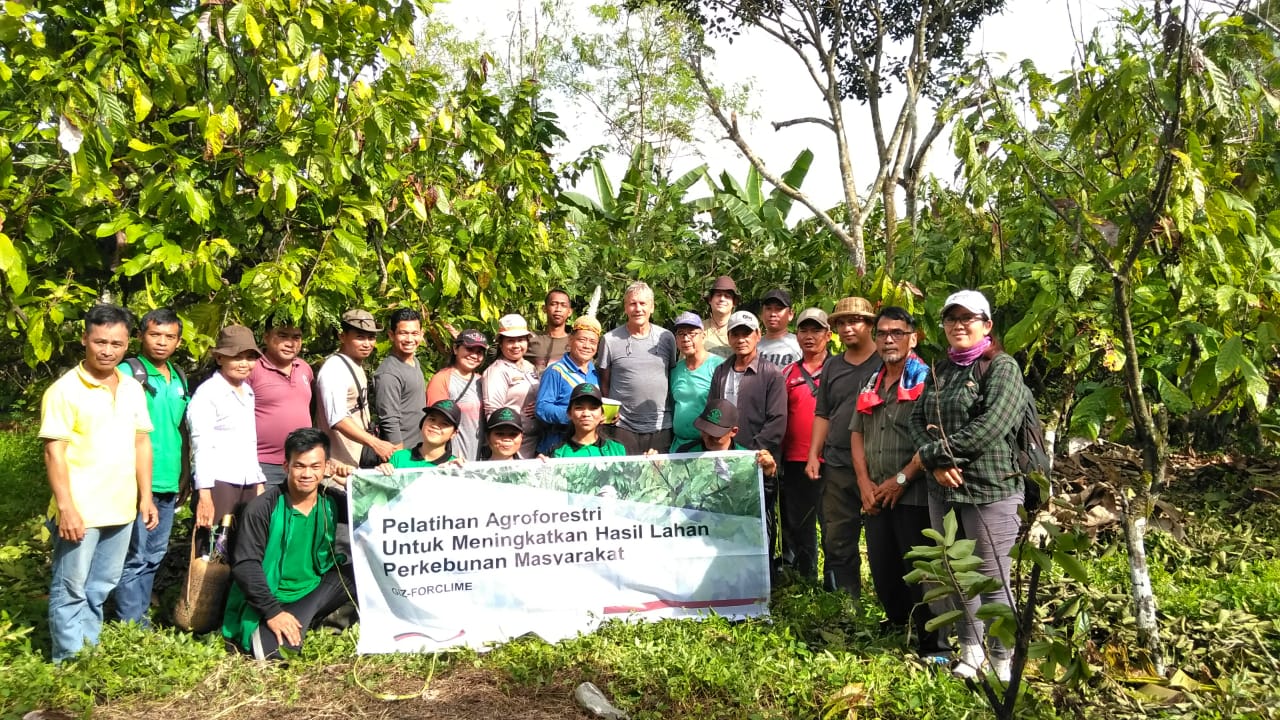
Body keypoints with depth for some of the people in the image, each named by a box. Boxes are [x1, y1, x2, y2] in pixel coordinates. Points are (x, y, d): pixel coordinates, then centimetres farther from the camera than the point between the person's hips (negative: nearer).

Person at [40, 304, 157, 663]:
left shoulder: (133, 389, 7)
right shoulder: (64, 390, -11)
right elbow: (54, 452, -13)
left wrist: (146, 497, 9)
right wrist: (66, 507, -18)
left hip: (121, 508, 6)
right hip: (80, 511, -6)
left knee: (101, 586, 18)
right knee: (71, 589, 5)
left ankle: (90, 650, 32)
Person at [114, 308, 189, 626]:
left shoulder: (180, 378, 12)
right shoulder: (128, 373, -8)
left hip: (168, 482, 7)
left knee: (154, 555, 15)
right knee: (135, 556, 0)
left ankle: (141, 614, 26)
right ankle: (130, 624, 10)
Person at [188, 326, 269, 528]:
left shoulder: (248, 392, 17)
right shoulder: (207, 393, -5)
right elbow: (201, 447, -10)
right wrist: (204, 493, -16)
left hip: (248, 483, 7)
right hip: (218, 482, -7)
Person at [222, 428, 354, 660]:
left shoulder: (331, 503, 0)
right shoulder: (262, 509, -14)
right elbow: (244, 566, -17)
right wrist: (272, 612, -23)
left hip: (314, 591, 4)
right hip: (271, 600, -4)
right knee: (279, 649, -31)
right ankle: (258, 633, 3)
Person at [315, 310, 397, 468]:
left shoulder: (357, 365, 10)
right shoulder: (334, 369, -19)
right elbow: (338, 419, -29)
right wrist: (375, 443, -35)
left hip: (360, 457, 9)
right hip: (343, 462, -9)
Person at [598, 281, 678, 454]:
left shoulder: (667, 338, 5)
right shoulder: (610, 340, -1)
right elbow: (604, 382, 6)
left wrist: (674, 414, 8)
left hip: (661, 427, 2)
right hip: (623, 428, -2)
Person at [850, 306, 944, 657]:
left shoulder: (926, 381, -7)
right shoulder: (871, 385, 14)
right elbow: (857, 433, 13)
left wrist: (901, 478, -15)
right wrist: (865, 483, 1)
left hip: (913, 495, -7)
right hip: (877, 497, 7)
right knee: (882, 572, 13)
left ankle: (932, 645, 10)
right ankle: (899, 629, 30)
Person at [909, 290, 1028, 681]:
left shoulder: (1002, 367, -6)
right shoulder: (940, 371, 14)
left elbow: (990, 426, -19)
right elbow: (917, 419, 7)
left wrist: (934, 453, -14)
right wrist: (936, 462, -12)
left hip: (991, 489, -6)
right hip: (942, 490, 7)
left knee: (992, 580, -1)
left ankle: (1001, 663, 14)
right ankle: (970, 651, 30)